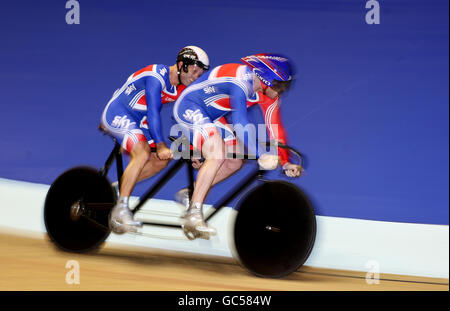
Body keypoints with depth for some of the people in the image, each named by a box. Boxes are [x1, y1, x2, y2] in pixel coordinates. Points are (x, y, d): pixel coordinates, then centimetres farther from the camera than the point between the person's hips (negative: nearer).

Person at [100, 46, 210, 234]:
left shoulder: (180, 88, 3)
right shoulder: (156, 76, -23)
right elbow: (153, 112, -26)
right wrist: (160, 145, -27)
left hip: (137, 121, 9)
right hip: (117, 114, -9)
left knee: (161, 160, 1)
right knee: (143, 154, -28)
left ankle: (118, 188, 9)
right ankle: (120, 210, -28)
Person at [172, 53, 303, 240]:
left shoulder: (268, 93, -4)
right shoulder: (241, 80, -32)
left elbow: (274, 126, -1)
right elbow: (240, 122, -41)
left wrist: (285, 162, -8)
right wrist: (261, 155, -47)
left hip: (211, 116, 10)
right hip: (188, 107, -10)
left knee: (234, 162, 2)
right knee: (217, 155, -28)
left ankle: (190, 194, 14)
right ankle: (193, 215, -26)